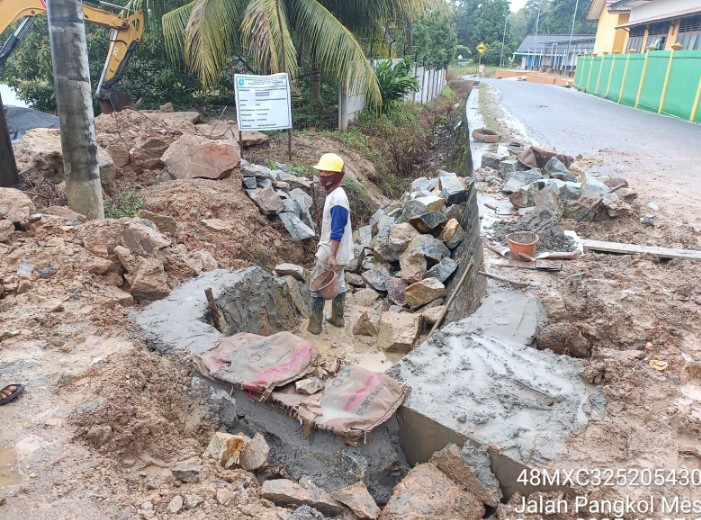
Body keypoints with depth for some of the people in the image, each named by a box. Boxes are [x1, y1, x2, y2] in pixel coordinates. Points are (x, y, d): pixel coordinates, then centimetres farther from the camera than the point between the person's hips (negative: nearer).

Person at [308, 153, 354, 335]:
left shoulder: (337, 198, -23)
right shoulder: (334, 193, 7)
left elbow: (337, 232, -25)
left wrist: (332, 256, -24)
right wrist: (321, 243, 22)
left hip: (331, 253, -10)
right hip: (337, 251, 10)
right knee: (338, 283, 17)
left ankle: (315, 324, 8)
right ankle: (337, 318, 30)